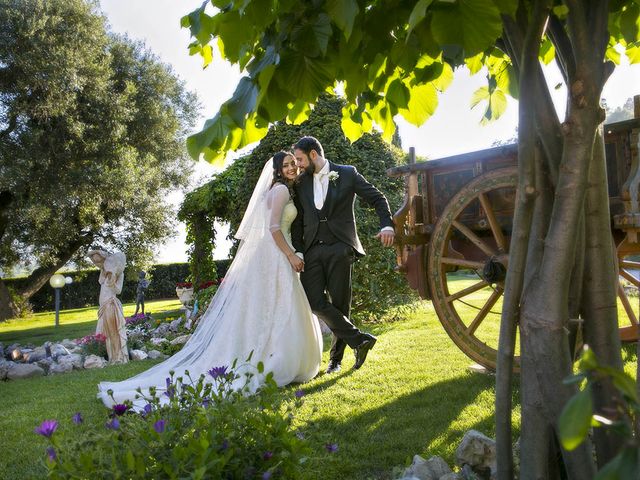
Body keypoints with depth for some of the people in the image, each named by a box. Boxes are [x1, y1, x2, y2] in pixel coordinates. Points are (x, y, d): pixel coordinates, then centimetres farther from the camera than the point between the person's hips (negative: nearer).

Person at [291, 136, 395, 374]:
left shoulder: (347, 174, 4)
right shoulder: (301, 183, 14)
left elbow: (377, 199, 6)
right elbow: (298, 221, 13)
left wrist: (387, 225, -9)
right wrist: (298, 251, 2)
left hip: (339, 248, -3)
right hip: (312, 251, 4)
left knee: (339, 304, -1)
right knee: (315, 301, -10)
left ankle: (335, 357, 17)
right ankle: (360, 340, 1)